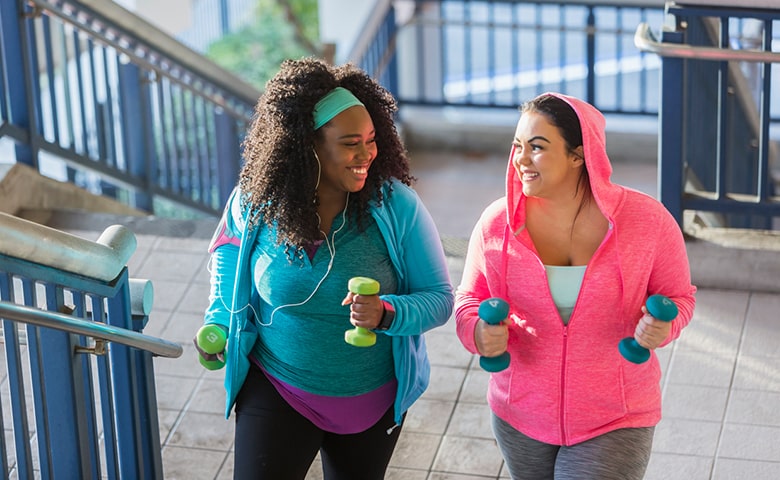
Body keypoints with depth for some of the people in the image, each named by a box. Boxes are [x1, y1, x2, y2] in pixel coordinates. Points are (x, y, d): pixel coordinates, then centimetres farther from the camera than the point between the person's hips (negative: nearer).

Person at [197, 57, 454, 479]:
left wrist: (386, 314, -33)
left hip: (372, 401, 1)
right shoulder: (255, 203, -14)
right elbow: (229, 252, 10)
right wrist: (219, 324, -1)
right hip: (277, 393, 0)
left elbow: (439, 298, -14)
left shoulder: (396, 205, -18)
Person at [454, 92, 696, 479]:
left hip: (614, 422, -3)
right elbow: (470, 298, 3)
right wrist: (478, 332, -20)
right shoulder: (497, 223, -9)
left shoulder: (646, 220, -13)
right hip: (520, 417, 3)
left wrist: (660, 327, -23)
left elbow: (677, 296, 0)